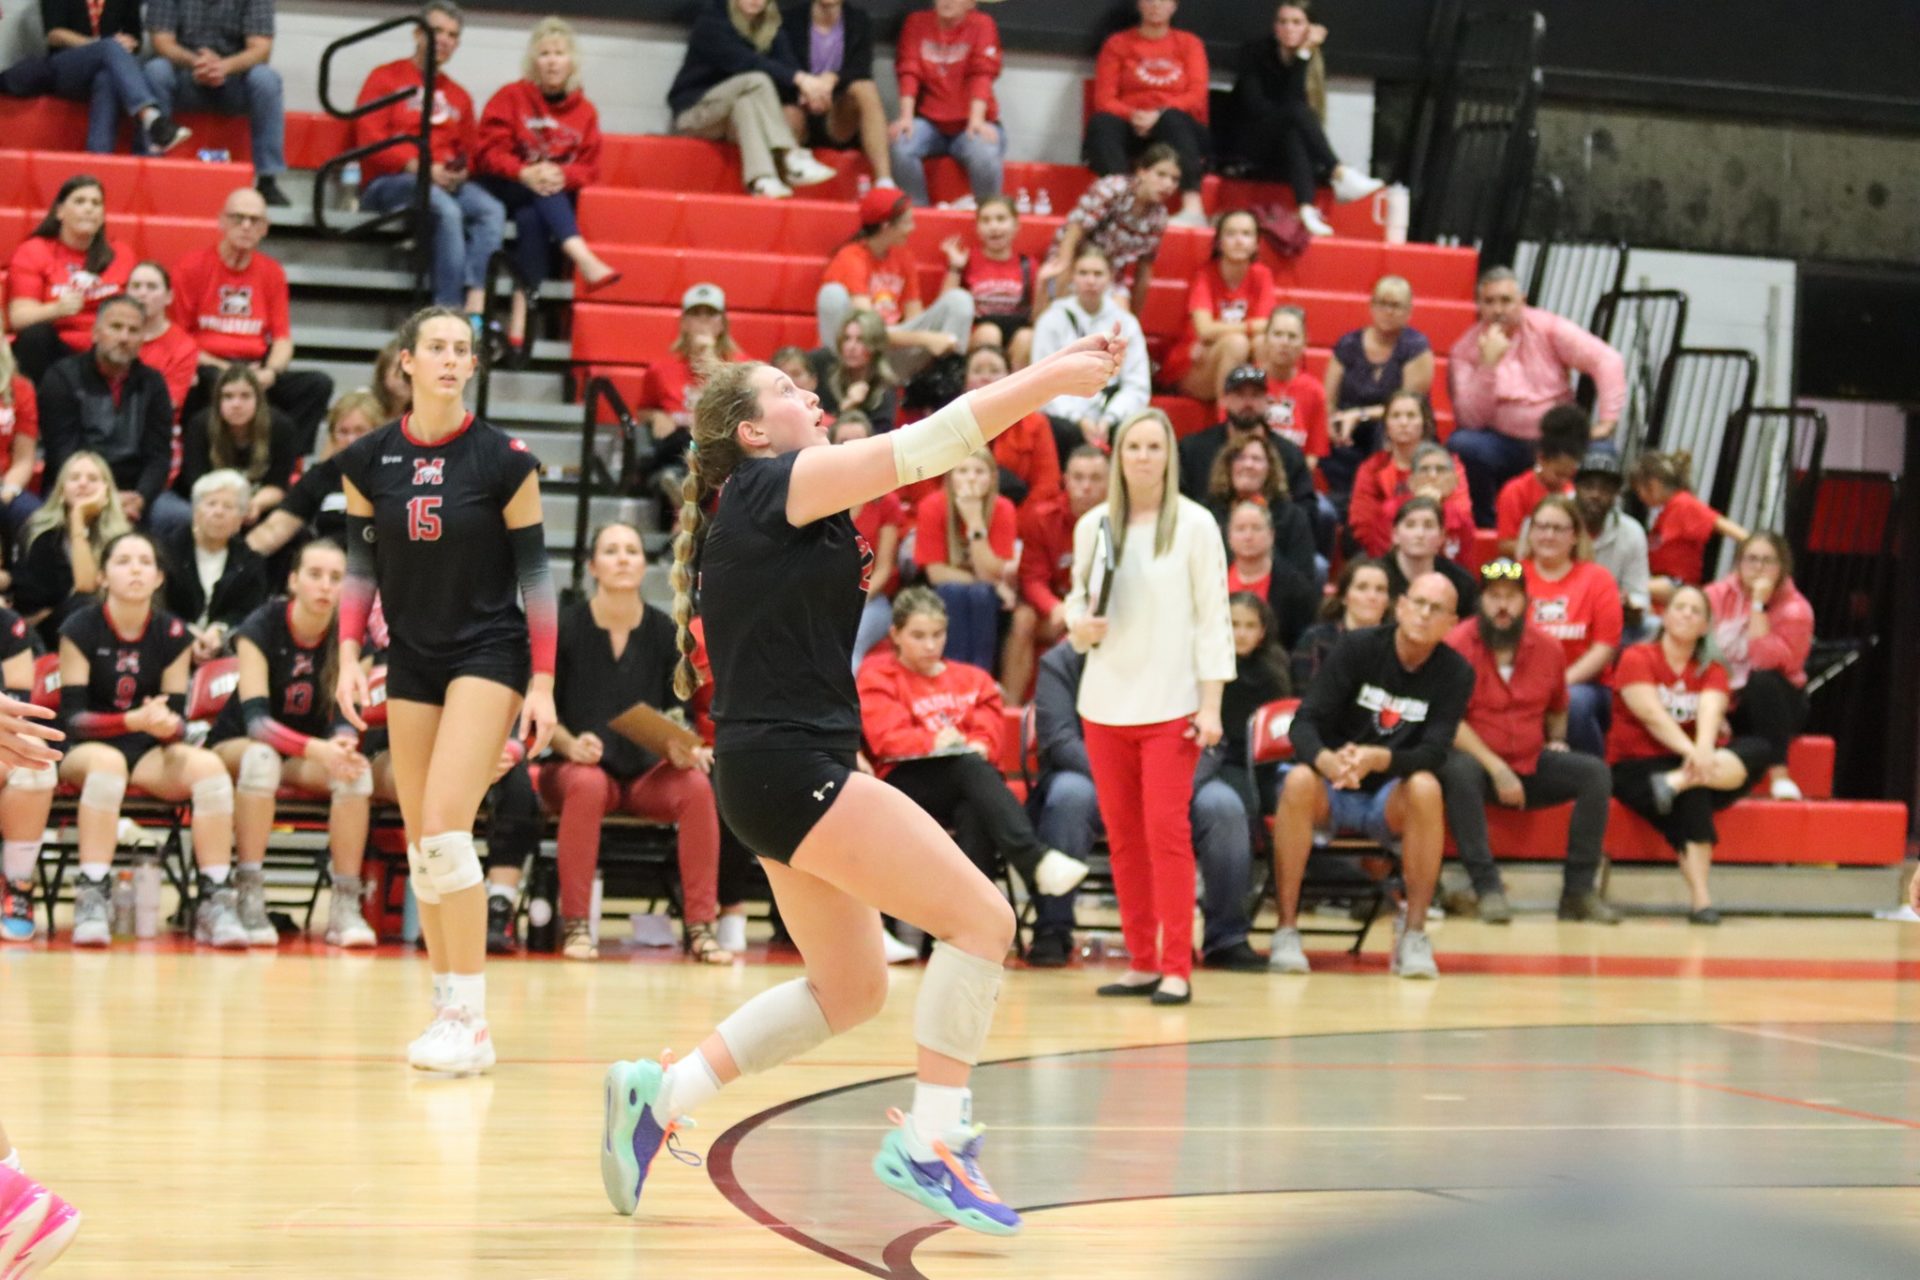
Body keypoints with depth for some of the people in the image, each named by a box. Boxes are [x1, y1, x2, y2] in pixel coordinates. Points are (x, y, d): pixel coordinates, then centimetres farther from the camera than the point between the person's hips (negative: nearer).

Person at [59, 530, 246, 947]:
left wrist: (167, 724, -26)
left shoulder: (173, 635, 2)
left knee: (209, 766, -28)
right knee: (108, 761, -39)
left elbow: (176, 717, 0)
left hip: (151, 754, 3)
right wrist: (135, 720, -27)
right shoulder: (80, 630, -6)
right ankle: (90, 901, -41)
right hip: (86, 751, -3)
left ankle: (215, 903, -28)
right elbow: (72, 718, -11)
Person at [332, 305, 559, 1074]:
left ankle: (470, 1017, -15)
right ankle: (447, 1007, 14)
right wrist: (349, 655, -1)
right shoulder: (368, 461, 1)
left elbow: (534, 571, -4)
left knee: (445, 825, -17)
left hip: (488, 652, -4)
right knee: (420, 843, 5)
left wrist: (543, 684, -7)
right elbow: (361, 565, 10)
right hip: (412, 659, 4)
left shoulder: (504, 460, -8)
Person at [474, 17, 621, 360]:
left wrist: (561, 175, -21)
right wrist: (525, 173, -24)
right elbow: (489, 151, -5)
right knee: (536, 204, -35)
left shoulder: (585, 112, 7)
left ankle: (521, 308, -44)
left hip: (555, 194, 1)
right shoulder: (511, 97, 2)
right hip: (505, 187, 0)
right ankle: (584, 260, -54)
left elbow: (588, 168, 2)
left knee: (532, 217, -35)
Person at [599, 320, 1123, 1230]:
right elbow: (927, 446, -13)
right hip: (791, 767, -11)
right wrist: (1049, 378, -9)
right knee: (981, 916, -11)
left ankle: (660, 1091, 17)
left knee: (849, 990, 18)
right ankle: (927, 1144, -10)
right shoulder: (773, 484, -9)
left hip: (782, 774, 11)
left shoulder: (773, 506, 19)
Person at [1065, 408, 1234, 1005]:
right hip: (1104, 703, 4)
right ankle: (1141, 961, 10)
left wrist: (1211, 704, -9)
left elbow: (1213, 618, -2)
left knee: (1166, 829, -8)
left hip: (1171, 705, -4)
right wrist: (1080, 626, -8)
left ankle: (1176, 967, -7)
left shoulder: (1195, 525, -1)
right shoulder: (1092, 525, 8)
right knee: (1122, 834, 4)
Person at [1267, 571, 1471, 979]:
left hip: (1391, 801, 0)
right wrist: (1328, 761, -37)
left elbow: (1433, 754, -15)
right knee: (1299, 781, -33)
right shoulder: (1357, 648, -7)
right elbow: (1304, 723, -13)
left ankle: (1414, 935, -26)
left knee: (1425, 787, -33)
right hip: (1334, 793, 0)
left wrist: (1378, 758, -36)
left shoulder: (1455, 673, -5)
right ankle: (1286, 932, -28)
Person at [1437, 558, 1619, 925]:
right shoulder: (1458, 644, -11)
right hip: (1475, 760, -5)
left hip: (1531, 767, 5)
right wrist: (1496, 769, -21)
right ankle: (1488, 888, -34)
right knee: (1458, 770, -38)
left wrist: (1557, 741, 5)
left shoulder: (1547, 648, 6)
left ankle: (1579, 890, -14)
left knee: (1596, 772, -15)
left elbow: (1557, 709, 26)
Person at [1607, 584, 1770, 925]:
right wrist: (1691, 751, -34)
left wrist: (1704, 750, -35)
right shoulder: (1637, 658, -1)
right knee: (1694, 797, -37)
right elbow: (1652, 715, -17)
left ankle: (1676, 783, -41)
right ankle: (1699, 899, -43)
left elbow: (1710, 712, -12)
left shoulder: (1712, 670, 10)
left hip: (1692, 761, 5)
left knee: (1760, 750, -22)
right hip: (1636, 767, -5)